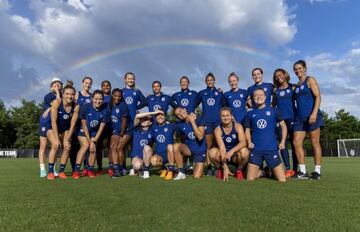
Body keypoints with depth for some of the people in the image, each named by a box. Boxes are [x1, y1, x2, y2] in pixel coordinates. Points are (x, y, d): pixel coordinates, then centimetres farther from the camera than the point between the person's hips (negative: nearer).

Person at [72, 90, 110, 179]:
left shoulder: (105, 110, -17)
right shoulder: (85, 107, -22)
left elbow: (101, 127, -12)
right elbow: (84, 125, -16)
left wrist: (94, 140, -16)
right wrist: (89, 140, -15)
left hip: (94, 132, 3)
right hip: (83, 131, -2)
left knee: (93, 149, -12)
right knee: (85, 145, -23)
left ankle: (90, 170, 9)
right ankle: (76, 170, -18)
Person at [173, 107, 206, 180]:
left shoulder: (198, 119, -13)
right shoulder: (180, 125, -4)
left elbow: (200, 137, -22)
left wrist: (192, 121, -21)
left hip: (200, 150, -2)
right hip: (189, 148, 3)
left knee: (197, 177, -10)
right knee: (176, 146, -31)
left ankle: (200, 166, 27)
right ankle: (181, 172, -16)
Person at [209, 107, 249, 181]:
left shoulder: (238, 126, -12)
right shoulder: (218, 129, -13)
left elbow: (243, 142, -27)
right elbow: (222, 147, -23)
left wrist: (232, 151, -45)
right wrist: (225, 167, -30)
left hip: (236, 156, 0)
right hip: (223, 155, 0)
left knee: (244, 151, -32)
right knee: (212, 152, -30)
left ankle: (239, 170, -1)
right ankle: (219, 169, 2)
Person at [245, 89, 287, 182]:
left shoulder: (273, 111, 3)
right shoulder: (250, 113, 7)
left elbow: (283, 125, 10)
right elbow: (247, 130, 13)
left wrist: (283, 141, -2)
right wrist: (249, 141, -5)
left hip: (272, 148, -1)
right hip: (255, 149, 1)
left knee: (282, 180, -1)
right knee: (250, 179, -1)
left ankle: (271, 170, 30)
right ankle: (262, 171, 29)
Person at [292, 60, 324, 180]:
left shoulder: (310, 80, 1)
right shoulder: (297, 85, 19)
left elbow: (318, 97, -8)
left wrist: (314, 113, -20)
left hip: (311, 116, -6)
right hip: (299, 117, 6)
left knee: (315, 143, 0)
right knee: (296, 142, -2)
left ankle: (317, 171, 8)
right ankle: (302, 171, 6)